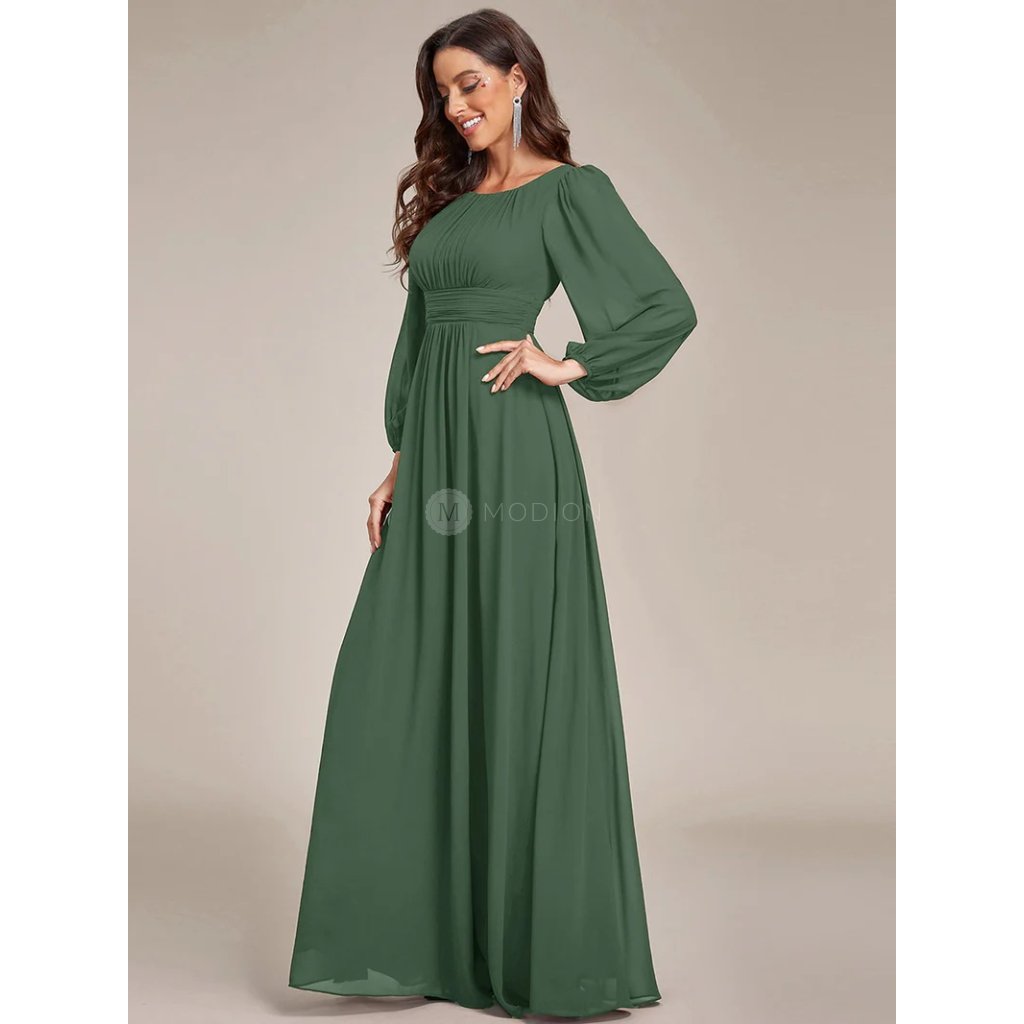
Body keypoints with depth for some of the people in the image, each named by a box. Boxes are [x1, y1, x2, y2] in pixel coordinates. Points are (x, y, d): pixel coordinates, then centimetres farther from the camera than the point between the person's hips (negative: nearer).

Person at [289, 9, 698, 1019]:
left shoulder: (567, 189, -2)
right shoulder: (448, 197, 19)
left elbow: (671, 308, -6)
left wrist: (567, 365, -10)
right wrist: (400, 465, 13)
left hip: (513, 453, -7)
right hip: (434, 455, 7)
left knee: (520, 685, -3)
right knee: (406, 685, 4)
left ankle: (549, 943, 8)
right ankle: (419, 931, 14)